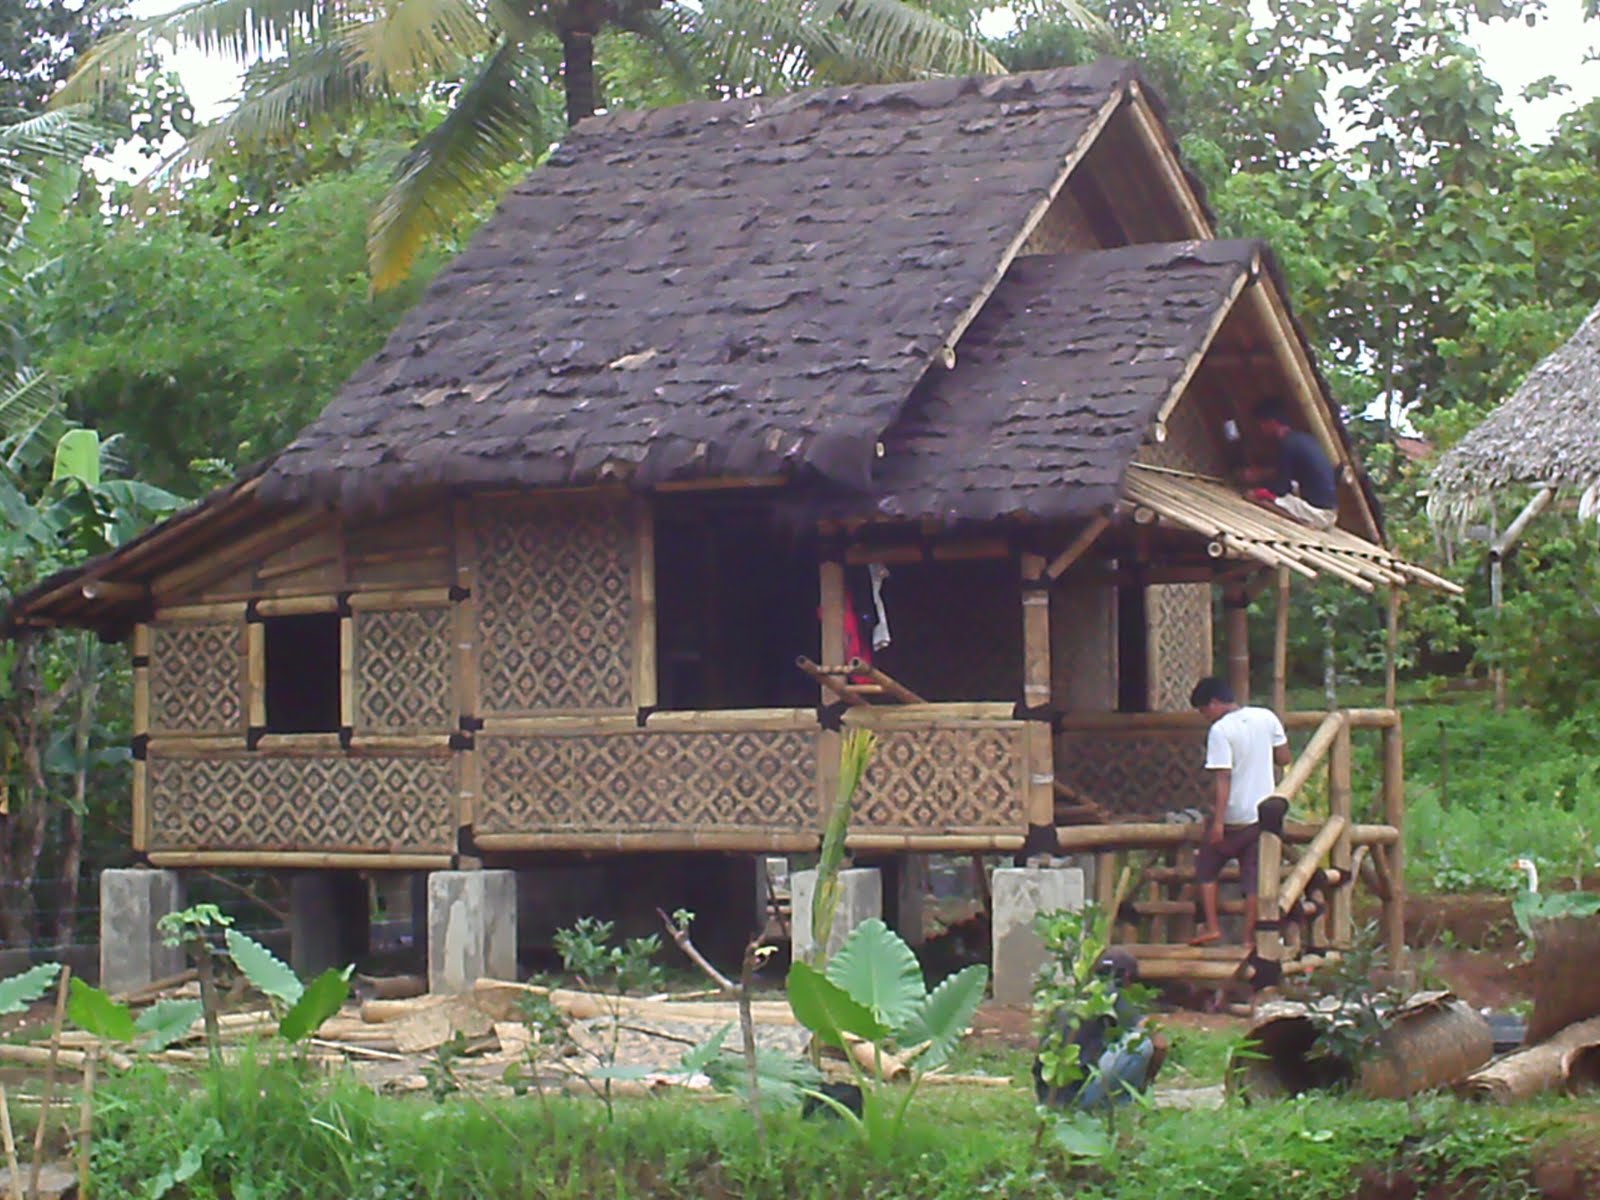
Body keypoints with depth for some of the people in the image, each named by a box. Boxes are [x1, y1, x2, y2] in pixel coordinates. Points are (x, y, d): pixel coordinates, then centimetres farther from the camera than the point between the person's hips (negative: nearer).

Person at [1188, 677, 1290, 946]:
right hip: (1263, 813, 5)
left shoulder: (1220, 730, -15)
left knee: (1207, 868, 14)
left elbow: (1223, 778, -19)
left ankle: (1212, 926, 8)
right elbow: (1284, 758, 8)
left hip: (1233, 816, -5)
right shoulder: (1267, 718, 1)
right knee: (1254, 877, 8)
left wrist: (1217, 821, -18)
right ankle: (1250, 937, 8)